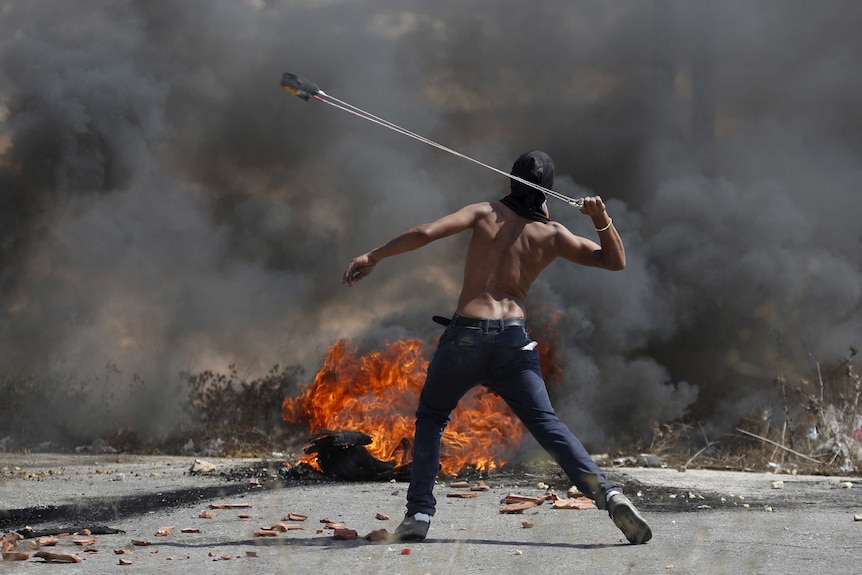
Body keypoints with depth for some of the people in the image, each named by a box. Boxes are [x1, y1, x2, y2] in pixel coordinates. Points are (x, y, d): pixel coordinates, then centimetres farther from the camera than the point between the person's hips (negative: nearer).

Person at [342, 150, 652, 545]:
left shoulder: (486, 213, 5)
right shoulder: (551, 235, 8)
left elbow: (425, 233, -5)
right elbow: (615, 261, 12)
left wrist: (373, 257, 2)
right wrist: (602, 220, -1)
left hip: (466, 333, -1)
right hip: (514, 339, 1)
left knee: (431, 418, 19)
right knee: (547, 425, 0)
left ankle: (419, 513, 7)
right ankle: (608, 495, -18)